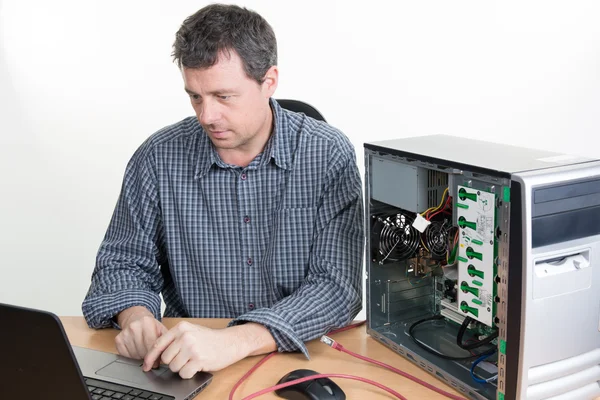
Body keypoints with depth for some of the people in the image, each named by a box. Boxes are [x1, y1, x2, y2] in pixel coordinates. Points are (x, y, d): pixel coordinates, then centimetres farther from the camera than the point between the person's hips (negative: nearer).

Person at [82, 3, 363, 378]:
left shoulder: (329, 155, -11)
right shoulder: (159, 159, -5)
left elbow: (339, 285, -18)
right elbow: (123, 263, 5)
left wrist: (235, 341, -32)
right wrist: (135, 315, -18)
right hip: (186, 367, 1)